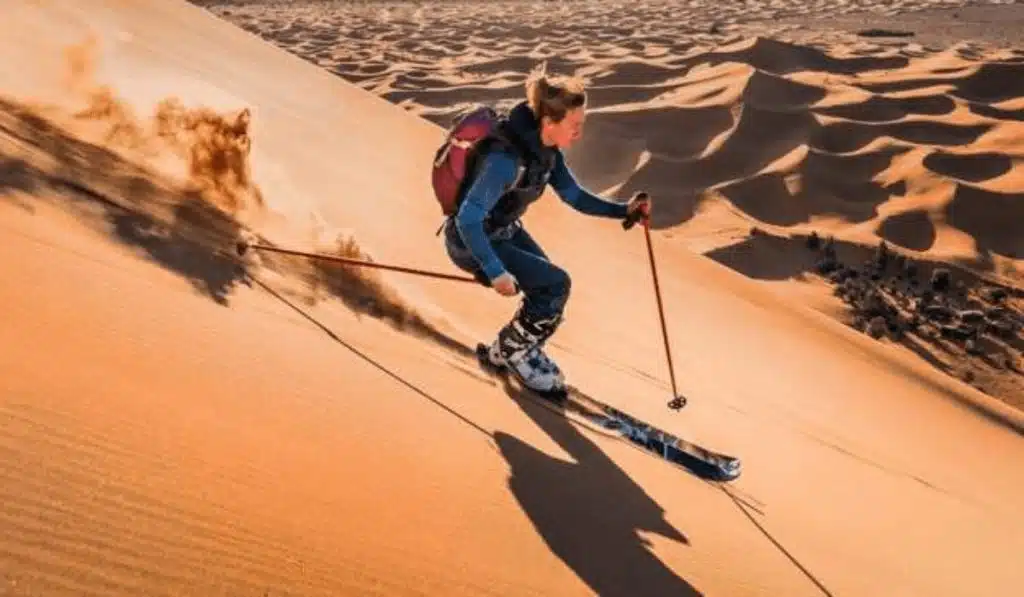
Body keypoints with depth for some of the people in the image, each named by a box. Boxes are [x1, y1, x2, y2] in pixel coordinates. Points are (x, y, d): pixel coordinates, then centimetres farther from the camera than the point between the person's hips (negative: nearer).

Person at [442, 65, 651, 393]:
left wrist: (623, 210, -9)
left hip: (505, 230, 8)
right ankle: (510, 350, 8)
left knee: (550, 287, 2)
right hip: (472, 240, -8)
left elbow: (572, 194, 2)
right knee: (555, 285, -14)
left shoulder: (545, 146, -7)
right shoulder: (506, 158, -34)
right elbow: (467, 219, -33)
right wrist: (495, 272, -31)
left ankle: (522, 350, 28)